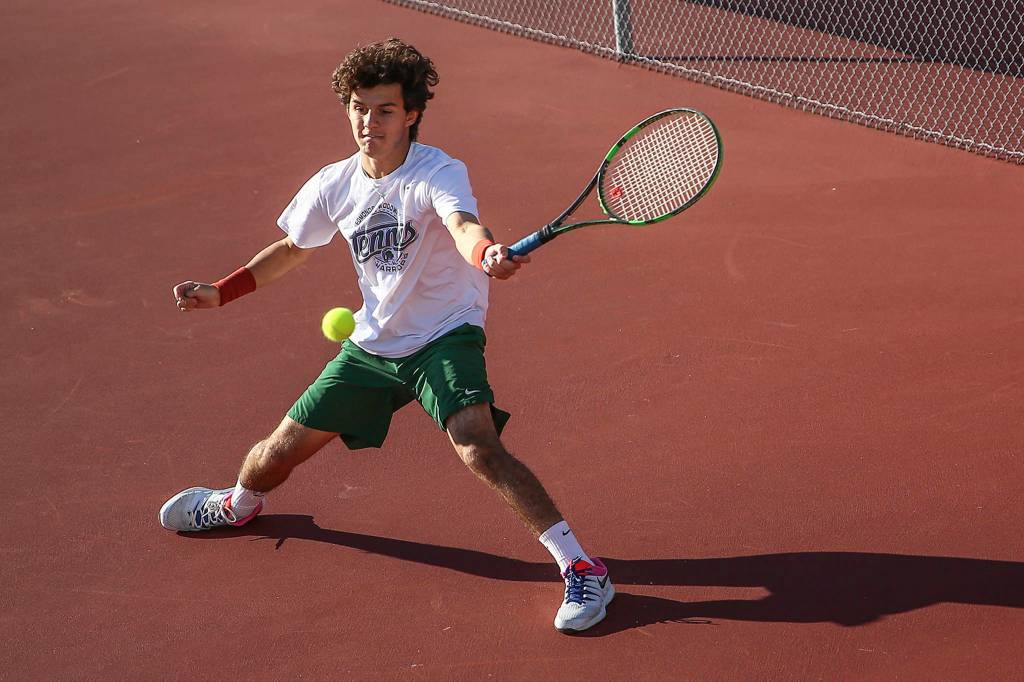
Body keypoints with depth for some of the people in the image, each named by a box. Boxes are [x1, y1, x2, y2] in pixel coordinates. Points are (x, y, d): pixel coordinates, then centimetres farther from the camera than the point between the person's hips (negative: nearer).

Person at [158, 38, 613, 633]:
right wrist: (220, 292, 10)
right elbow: (292, 250, 16)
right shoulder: (334, 185, -3)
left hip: (445, 338, -5)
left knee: (479, 449, -30)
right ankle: (238, 504, 49)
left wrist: (488, 253, -67)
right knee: (282, 449, 12)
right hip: (372, 344, 6)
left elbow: (464, 225, -44)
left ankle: (582, 568, -25)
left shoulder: (438, 173, -20)